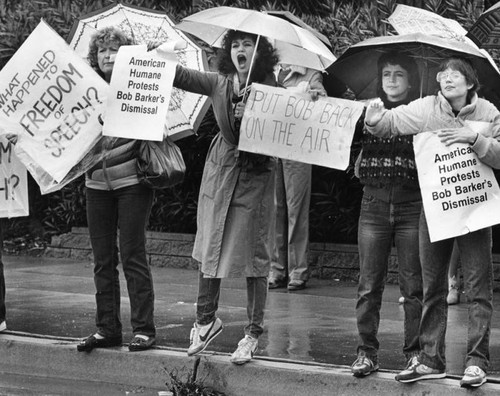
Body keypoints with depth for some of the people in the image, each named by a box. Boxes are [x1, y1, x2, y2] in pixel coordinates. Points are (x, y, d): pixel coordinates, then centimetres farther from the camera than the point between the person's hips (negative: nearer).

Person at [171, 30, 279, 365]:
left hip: (255, 177, -3)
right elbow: (182, 76, -7)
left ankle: (254, 334, 12)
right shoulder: (219, 84, -1)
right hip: (220, 172, 4)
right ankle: (206, 320, 27)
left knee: (254, 258, 1)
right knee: (210, 249, 10)